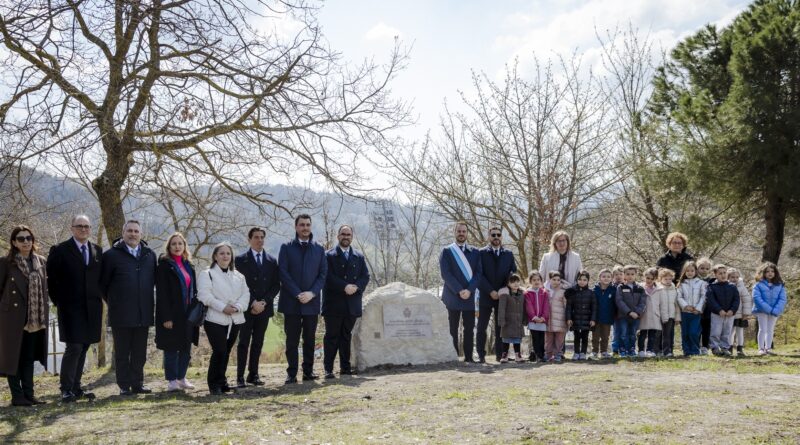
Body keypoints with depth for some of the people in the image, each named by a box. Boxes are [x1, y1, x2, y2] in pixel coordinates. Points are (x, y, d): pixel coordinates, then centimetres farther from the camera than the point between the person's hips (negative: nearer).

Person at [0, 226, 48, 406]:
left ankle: (29, 394, 15)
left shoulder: (41, 262, 9)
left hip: (35, 319, 4)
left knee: (29, 356, 9)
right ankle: (17, 396, 7)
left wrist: (44, 313, 9)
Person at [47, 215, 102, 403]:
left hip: (92, 307, 5)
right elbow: (50, 278, -1)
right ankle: (66, 389, -4)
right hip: (70, 307, -5)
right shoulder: (60, 250, -2)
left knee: (83, 348, 8)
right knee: (74, 347, -11)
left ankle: (76, 387, 16)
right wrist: (57, 301, -3)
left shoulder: (97, 251, 12)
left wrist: (99, 297, 9)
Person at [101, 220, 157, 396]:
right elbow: (103, 282, 3)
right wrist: (113, 302, 6)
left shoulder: (149, 255, 10)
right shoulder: (112, 255, -2)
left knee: (140, 353, 9)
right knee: (122, 353, 4)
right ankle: (124, 386, 10)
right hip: (121, 314, -3)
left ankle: (137, 384, 18)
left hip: (144, 313, 4)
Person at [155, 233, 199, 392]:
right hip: (172, 314, -6)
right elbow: (162, 293, -12)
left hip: (187, 314, 6)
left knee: (186, 347, 10)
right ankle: (172, 380, 8)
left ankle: (181, 377, 21)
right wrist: (166, 317, -18)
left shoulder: (188, 265, 14)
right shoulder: (164, 265, -6)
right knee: (171, 348, 0)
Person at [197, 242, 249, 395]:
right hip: (215, 320, -5)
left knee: (226, 352, 9)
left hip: (235, 320, 5)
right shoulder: (207, 274, -1)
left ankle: (221, 382, 21)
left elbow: (245, 294, 10)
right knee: (219, 351, -12)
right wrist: (223, 307, -18)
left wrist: (238, 307, -10)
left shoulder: (238, 276, 17)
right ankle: (214, 384, 0)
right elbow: (205, 295, -12)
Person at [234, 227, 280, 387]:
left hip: (264, 308, 3)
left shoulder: (272, 261, 11)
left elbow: (276, 285, 7)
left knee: (258, 343, 7)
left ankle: (253, 374, 12)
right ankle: (240, 376, -1)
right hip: (246, 308, -3)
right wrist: (253, 303, -14)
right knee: (244, 343, -2)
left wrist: (263, 302, -6)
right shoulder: (241, 260, 1)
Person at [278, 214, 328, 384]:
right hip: (291, 301, -2)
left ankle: (308, 371, 14)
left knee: (310, 339, 7)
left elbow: (323, 274, 5)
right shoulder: (287, 248, 4)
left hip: (312, 301, 2)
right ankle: (291, 374, 4)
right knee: (292, 340, 1)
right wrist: (298, 294, -13)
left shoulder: (319, 249, 11)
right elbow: (283, 273, -4)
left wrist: (311, 293, -9)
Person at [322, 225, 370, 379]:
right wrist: (345, 287, -19)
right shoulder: (329, 255, 1)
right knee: (332, 336, -2)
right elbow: (328, 276, -9)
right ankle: (328, 368, -1)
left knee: (346, 336, 10)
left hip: (352, 304, 4)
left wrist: (356, 287, -11)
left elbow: (366, 276, 8)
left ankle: (345, 367, 15)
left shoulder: (359, 257, 15)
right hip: (334, 303, -4)